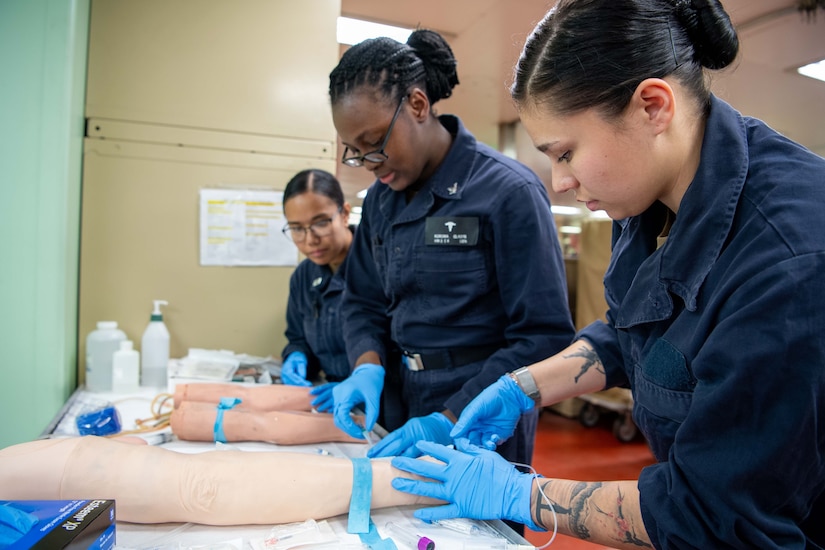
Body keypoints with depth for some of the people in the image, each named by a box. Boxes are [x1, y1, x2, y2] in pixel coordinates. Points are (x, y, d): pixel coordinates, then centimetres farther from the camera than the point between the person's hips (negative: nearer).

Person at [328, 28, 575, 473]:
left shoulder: (508, 191, -17)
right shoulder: (382, 198, 3)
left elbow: (545, 337, -18)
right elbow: (364, 302, 8)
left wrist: (450, 421, -23)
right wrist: (368, 367, -12)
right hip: (400, 408, 6)